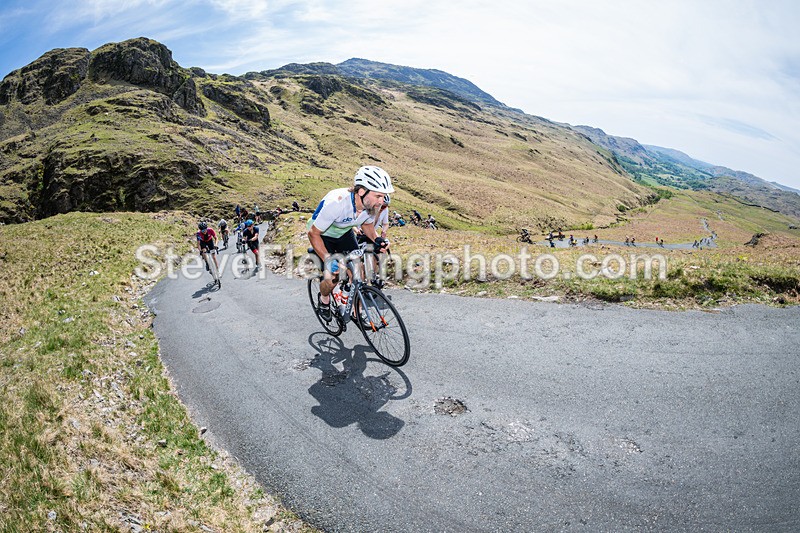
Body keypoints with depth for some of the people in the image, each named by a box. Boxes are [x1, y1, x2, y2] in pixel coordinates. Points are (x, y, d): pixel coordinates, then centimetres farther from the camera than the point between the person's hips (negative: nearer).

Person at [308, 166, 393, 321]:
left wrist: (376, 239, -20)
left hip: (345, 233, 5)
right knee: (332, 280, -12)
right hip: (322, 235, -4)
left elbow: (367, 224, 0)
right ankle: (323, 299, 24)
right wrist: (328, 259, -39)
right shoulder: (336, 203, -42)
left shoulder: (373, 204, -24)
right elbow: (313, 233, -29)